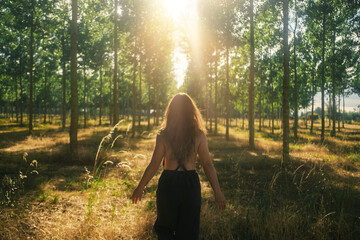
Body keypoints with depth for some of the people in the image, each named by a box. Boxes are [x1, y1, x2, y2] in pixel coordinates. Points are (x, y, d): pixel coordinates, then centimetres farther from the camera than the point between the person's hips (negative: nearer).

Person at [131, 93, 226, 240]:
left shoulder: (163, 135, -7)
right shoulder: (199, 135, -5)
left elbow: (154, 165, -7)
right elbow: (208, 165, -6)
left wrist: (140, 188, 4)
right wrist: (218, 193, 0)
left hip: (168, 183, -1)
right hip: (191, 184, 1)